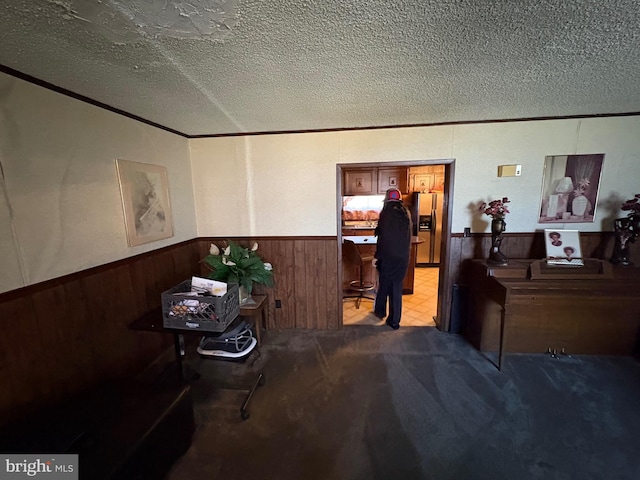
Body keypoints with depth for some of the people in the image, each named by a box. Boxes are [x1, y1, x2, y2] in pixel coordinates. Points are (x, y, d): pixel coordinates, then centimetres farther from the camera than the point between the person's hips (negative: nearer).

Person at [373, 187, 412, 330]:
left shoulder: (386, 212, -12)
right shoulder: (406, 213, 4)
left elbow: (382, 237, -16)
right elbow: (408, 237, 10)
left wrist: (376, 256, -10)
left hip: (387, 256, -4)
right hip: (402, 257, 4)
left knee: (383, 285, 16)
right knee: (397, 287, 10)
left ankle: (380, 311, 34)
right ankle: (394, 321, 14)